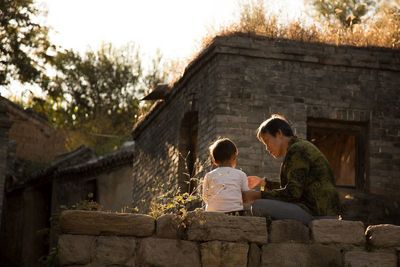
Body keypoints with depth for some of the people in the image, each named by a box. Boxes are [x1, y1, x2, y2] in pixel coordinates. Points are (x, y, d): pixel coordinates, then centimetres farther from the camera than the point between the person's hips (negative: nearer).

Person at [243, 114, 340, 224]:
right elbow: (294, 188, 28)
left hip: (315, 212, -11)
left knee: (258, 206, -21)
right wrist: (262, 182, 27)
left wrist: (258, 195, -13)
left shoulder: (297, 150, -10)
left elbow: (292, 193, -18)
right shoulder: (302, 147, 22)